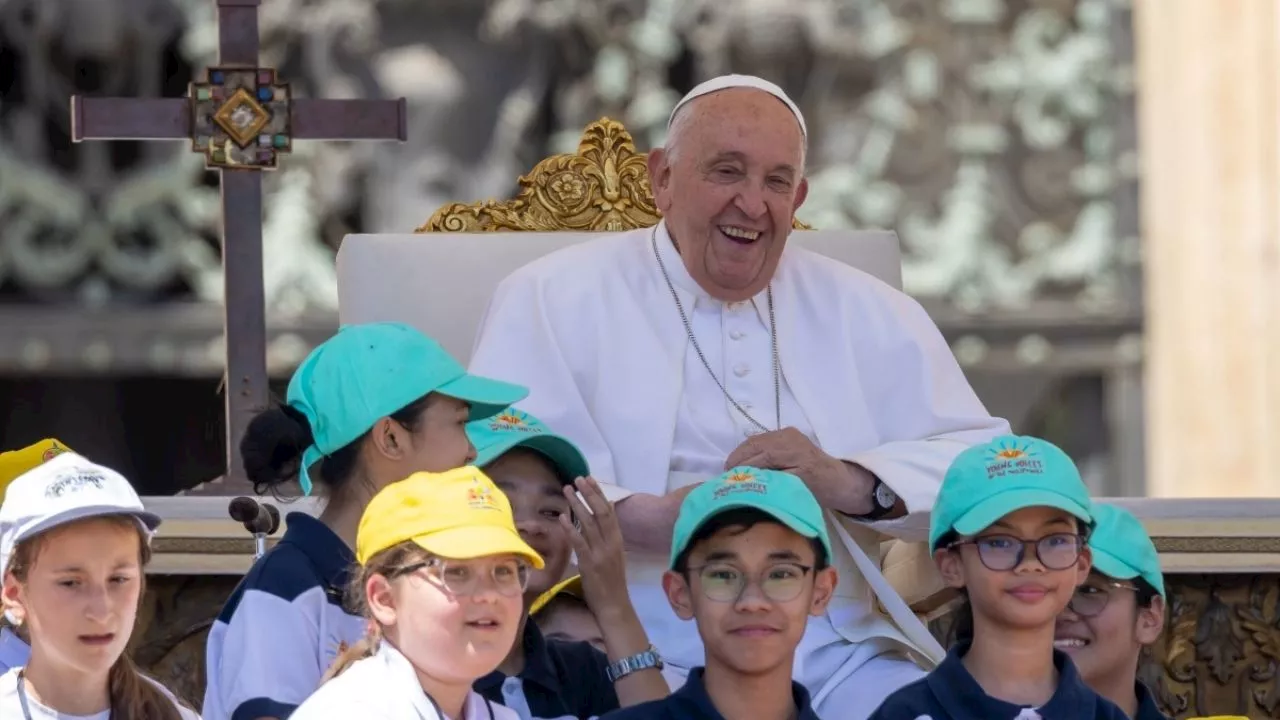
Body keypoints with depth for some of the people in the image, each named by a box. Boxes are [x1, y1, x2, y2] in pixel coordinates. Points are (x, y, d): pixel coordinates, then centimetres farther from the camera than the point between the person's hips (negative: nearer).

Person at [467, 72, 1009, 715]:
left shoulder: (868, 314, 17)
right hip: (647, 658, -3)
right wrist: (645, 515, -23)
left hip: (838, 660, 3)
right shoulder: (553, 299, 6)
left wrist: (848, 482, -10)